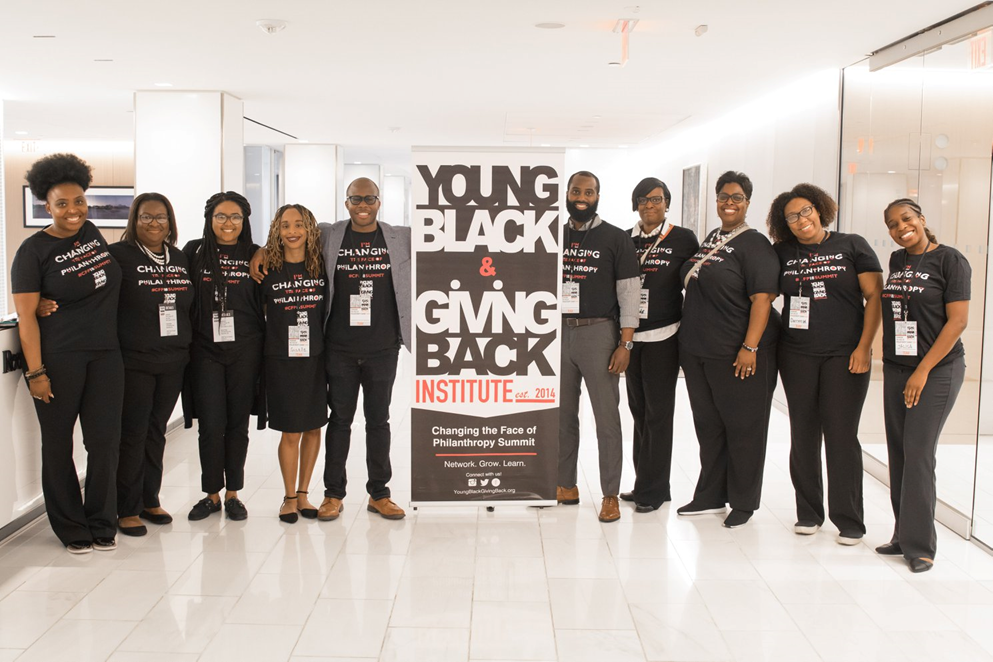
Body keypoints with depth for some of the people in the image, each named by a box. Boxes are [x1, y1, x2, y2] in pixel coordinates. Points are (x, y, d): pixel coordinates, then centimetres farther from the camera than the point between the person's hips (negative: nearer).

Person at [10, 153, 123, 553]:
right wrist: (35, 372, -14)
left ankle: (102, 524, 20)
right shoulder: (34, 250, -7)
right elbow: (25, 316, -10)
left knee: (105, 441, 4)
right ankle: (71, 529, 20)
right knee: (58, 444, 5)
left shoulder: (92, 232, 8)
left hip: (105, 355, 5)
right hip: (58, 358, -4)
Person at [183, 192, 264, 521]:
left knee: (238, 423, 7)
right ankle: (211, 494, 15)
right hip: (205, 350, 0)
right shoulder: (194, 252, 4)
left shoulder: (255, 255, 5)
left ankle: (232, 493, 20)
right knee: (211, 425, -1)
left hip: (245, 350, 0)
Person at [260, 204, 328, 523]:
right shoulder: (267, 268, -2)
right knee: (290, 432, 1)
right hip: (281, 359, -2)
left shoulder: (322, 266, 3)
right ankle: (289, 497, 19)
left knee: (313, 428, 9)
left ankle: (303, 493, 25)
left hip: (316, 357, 2)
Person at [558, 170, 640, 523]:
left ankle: (611, 494, 6)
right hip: (559, 332, 4)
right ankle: (566, 486, 22)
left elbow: (629, 293, -4)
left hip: (598, 333, -4)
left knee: (606, 416, -3)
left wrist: (625, 344, -10)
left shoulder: (616, 238, 0)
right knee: (562, 414, 10)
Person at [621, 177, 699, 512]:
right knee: (639, 409, 11)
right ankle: (645, 484, 22)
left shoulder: (683, 239, -1)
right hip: (631, 335, 4)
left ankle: (652, 489, 9)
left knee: (657, 412, 0)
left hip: (663, 336, -4)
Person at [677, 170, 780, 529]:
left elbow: (762, 299, -17)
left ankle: (743, 503, 17)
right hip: (698, 351, 8)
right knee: (708, 426, 16)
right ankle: (710, 496, 29)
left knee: (742, 428, 4)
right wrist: (689, 338, 16)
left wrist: (750, 347, -23)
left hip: (738, 355, -8)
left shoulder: (754, 244, -10)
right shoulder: (710, 240, 13)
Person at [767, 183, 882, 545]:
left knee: (842, 435, -2)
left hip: (845, 356, -3)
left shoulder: (852, 246, 1)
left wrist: (864, 346, -9)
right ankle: (808, 512, 20)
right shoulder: (782, 253, 8)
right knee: (803, 435, 7)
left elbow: (874, 296, -1)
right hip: (796, 355, 3)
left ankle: (849, 521, 8)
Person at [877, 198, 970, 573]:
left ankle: (920, 545, 0)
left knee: (918, 453, -9)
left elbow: (958, 320, -12)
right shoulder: (897, 261, 12)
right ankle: (903, 535, 18)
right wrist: (891, 363, 15)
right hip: (895, 369, 6)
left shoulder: (950, 260, -7)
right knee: (898, 453, 7)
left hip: (937, 370, -6)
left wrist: (923, 370, -15)